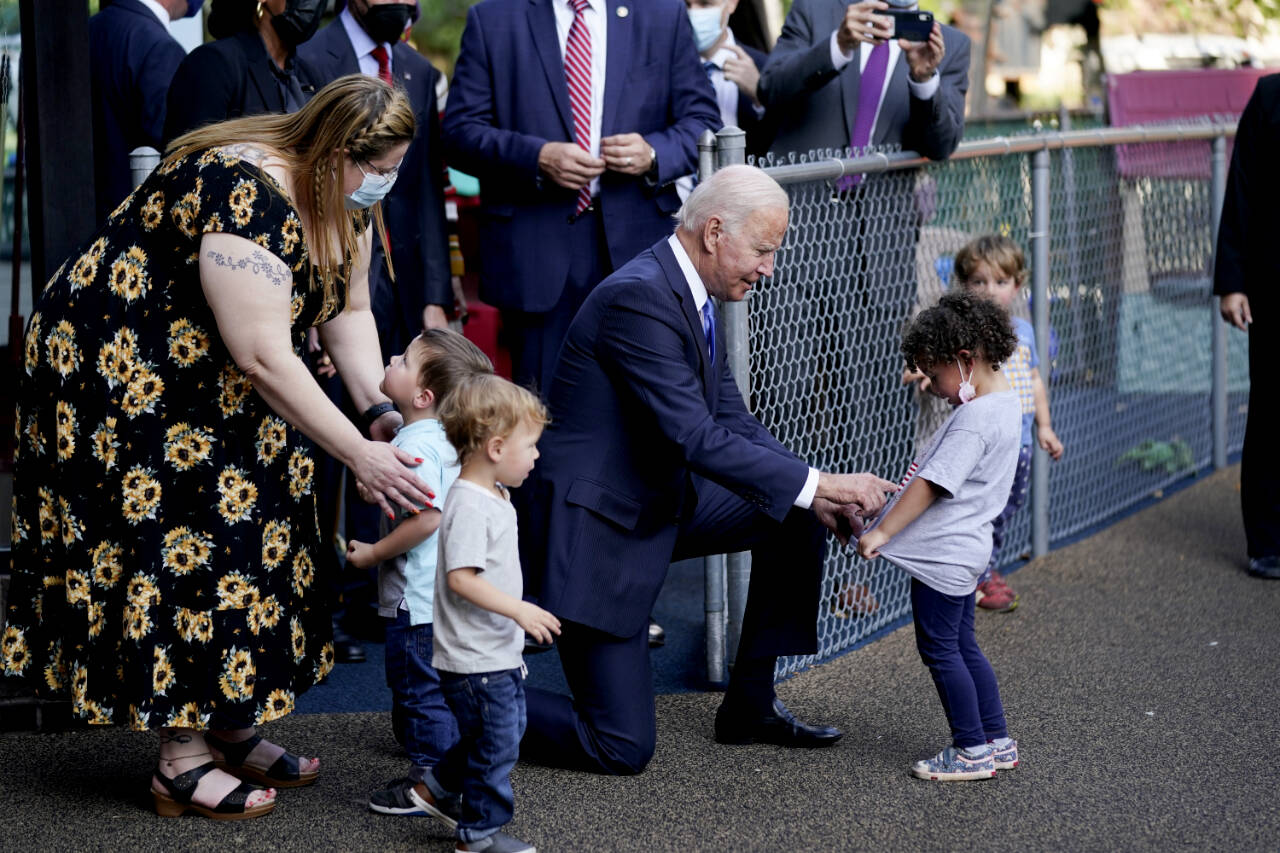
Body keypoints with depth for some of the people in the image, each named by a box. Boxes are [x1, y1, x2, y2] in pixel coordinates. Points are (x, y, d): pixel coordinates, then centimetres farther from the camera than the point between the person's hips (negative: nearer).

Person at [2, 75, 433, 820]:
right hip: (115, 372, -9)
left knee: (244, 530, 7)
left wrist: (383, 408, -13)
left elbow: (348, 310, 3)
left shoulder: (339, 199, -3)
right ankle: (183, 761, -2)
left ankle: (228, 726, 17)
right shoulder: (246, 196, -33)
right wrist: (359, 456, -31)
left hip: (201, 383, 10)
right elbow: (263, 356, -35)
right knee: (177, 545, -9)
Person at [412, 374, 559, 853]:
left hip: (500, 653, 10)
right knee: (497, 742, -1)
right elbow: (461, 578, -29)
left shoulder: (495, 498, 10)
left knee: (508, 729, 21)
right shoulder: (470, 505, -23)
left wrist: (518, 616, 26)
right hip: (475, 659, -10)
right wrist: (518, 610, -30)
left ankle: (435, 788, 34)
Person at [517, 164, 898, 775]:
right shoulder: (640, 297, -24)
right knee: (623, 748, -9)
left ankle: (750, 705, 16)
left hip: (659, 504, 10)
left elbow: (733, 420, 8)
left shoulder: (691, 297, 7)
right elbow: (697, 439, -29)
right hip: (596, 528, -10)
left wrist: (817, 493, -6)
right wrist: (813, 484, -27)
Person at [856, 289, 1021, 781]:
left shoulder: (975, 420, -24)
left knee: (940, 649, 0)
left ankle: (972, 750, 8)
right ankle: (997, 741, 25)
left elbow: (931, 485, -25)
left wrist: (881, 533, -21)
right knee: (961, 646, 18)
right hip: (963, 550, 10)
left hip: (944, 555, -10)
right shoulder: (1004, 400, 8)